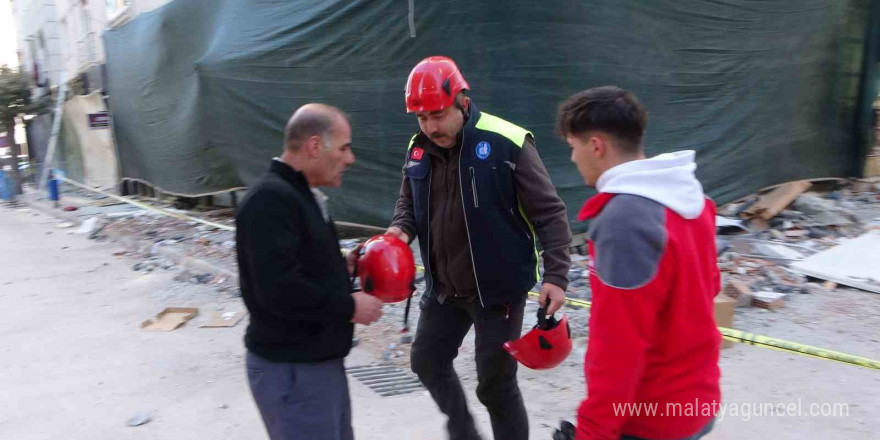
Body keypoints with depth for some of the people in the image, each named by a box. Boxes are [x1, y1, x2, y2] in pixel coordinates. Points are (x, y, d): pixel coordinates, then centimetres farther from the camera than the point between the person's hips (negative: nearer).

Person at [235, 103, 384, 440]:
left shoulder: (301, 195, 12)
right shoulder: (271, 199, -21)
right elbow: (278, 289, -29)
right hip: (290, 371, -10)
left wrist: (345, 269, 3)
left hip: (320, 361, 10)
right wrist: (349, 307, -19)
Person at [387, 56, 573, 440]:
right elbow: (409, 203, 15)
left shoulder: (507, 144, -19)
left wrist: (556, 276, -21)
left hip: (498, 289, -6)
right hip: (443, 288, 7)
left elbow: (550, 213, -15)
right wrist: (400, 229, -7)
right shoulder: (419, 149, 0)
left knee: (496, 384, 3)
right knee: (427, 361, 19)